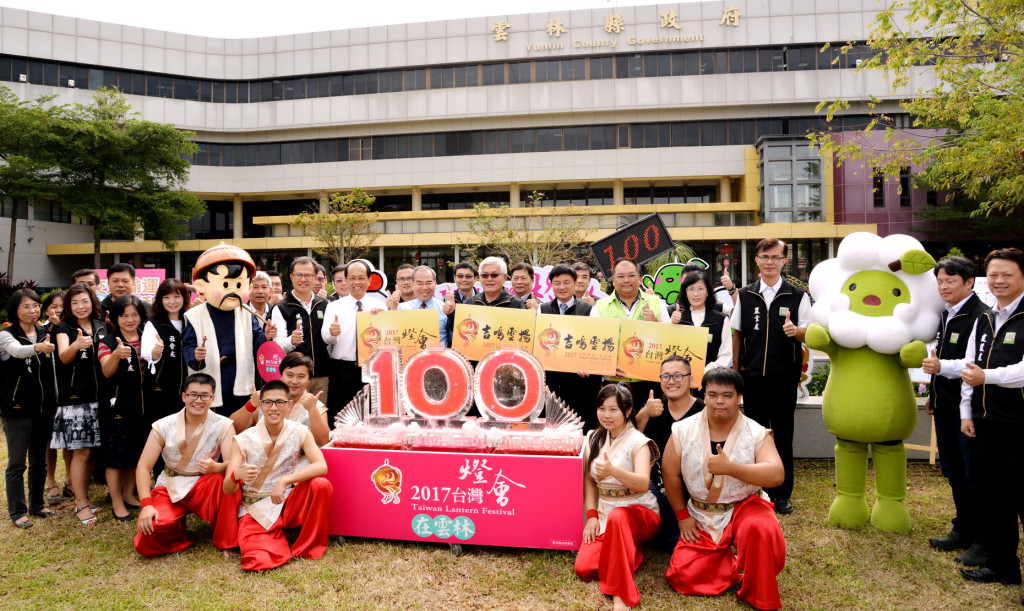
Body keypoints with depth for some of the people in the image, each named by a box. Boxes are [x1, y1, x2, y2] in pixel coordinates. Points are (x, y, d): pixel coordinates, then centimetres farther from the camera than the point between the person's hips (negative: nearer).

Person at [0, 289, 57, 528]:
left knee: (39, 461, 14)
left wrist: (55, 398, 12)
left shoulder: (45, 334, 7)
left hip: (44, 407, 5)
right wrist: (37, 348, -53)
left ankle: (37, 504, 27)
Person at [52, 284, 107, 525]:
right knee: (80, 452, -3)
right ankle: (81, 505, 8)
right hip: (74, 398, -4)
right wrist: (76, 345, -40)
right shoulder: (64, 328, -2)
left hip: (97, 397, 4)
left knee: (89, 451, 10)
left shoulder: (101, 327, 10)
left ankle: (84, 497, 23)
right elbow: (63, 356, -20)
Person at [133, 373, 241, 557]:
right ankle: (177, 529, 11)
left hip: (205, 487, -1)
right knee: (147, 542, -25)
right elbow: (143, 467, -8)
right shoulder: (163, 426, -7)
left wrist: (215, 467, -46)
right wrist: (146, 504, -22)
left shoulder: (223, 426, -11)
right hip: (169, 488, 1)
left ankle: (226, 541, -16)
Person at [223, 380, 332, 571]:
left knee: (321, 484, -28)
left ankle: (309, 547, -6)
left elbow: (321, 466, -21)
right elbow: (227, 489, -11)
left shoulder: (299, 433, -7)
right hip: (256, 511, -1)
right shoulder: (243, 440, -9)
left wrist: (285, 480, -32)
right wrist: (236, 476, -35)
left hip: (289, 503, 1)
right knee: (259, 561, -26)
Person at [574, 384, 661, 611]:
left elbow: (643, 484, -29)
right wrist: (591, 515, -4)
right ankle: (632, 551, 7)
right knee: (584, 568, -17)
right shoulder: (594, 438, 4)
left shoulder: (638, 442, -13)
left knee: (617, 517, -41)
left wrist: (613, 470, -47)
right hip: (605, 514, 5)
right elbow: (589, 479, 9)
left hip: (639, 513, -5)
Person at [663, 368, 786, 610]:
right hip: (701, 517, 2)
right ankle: (735, 565, 17)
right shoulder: (683, 431, -8)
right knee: (683, 576, -11)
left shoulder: (757, 434, -13)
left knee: (760, 528, -37)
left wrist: (729, 467, -36)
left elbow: (776, 475, -27)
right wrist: (683, 515, 2)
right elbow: (670, 473, 1)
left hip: (744, 508, -2)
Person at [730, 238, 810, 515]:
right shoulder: (745, 295, 6)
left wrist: (795, 331, -21)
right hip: (752, 376, 2)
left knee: (782, 435, 5)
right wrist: (735, 370, 7)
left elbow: (808, 333, 2)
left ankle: (783, 494, 18)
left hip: (784, 377, -1)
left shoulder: (797, 296, 1)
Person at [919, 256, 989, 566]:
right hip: (946, 406, 9)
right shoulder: (946, 315, 12)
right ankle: (964, 531, 32)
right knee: (953, 471, 18)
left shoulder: (981, 316, -16)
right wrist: (933, 394, 20)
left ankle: (984, 541, 15)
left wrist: (941, 366, -27)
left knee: (975, 475, 1)